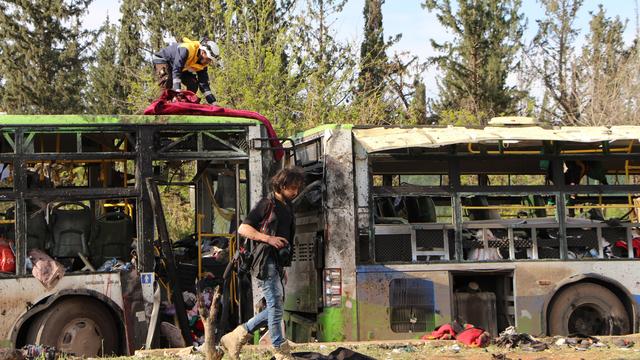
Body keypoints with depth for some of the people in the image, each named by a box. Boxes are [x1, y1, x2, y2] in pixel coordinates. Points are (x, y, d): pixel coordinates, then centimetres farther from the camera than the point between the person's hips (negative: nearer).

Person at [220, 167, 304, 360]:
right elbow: (243, 229, -11)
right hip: (266, 261, -9)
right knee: (276, 306, -8)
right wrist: (268, 238, -21)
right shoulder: (267, 204, -7)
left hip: (277, 263, 9)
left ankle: (235, 337, 17)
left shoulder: (287, 207, 18)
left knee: (274, 309, 9)